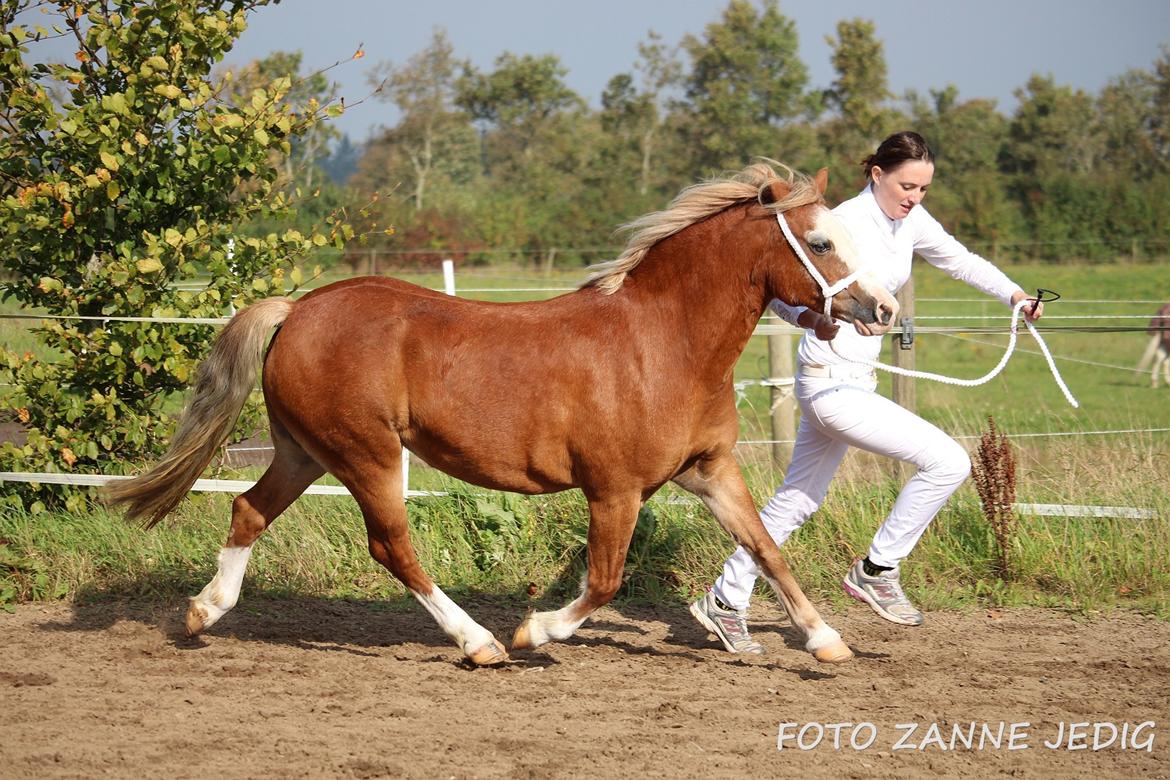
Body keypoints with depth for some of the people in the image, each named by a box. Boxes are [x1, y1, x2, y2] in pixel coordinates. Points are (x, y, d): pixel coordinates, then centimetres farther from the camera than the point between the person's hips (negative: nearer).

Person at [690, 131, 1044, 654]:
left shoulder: (910, 220, 5)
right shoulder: (846, 223, -19)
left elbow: (960, 260, 21)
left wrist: (1014, 295, 7)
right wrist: (813, 320, -42)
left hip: (855, 380, 9)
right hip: (832, 385, -9)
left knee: (798, 499, 17)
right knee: (949, 462, -14)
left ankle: (725, 601, 28)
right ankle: (877, 569, -1)